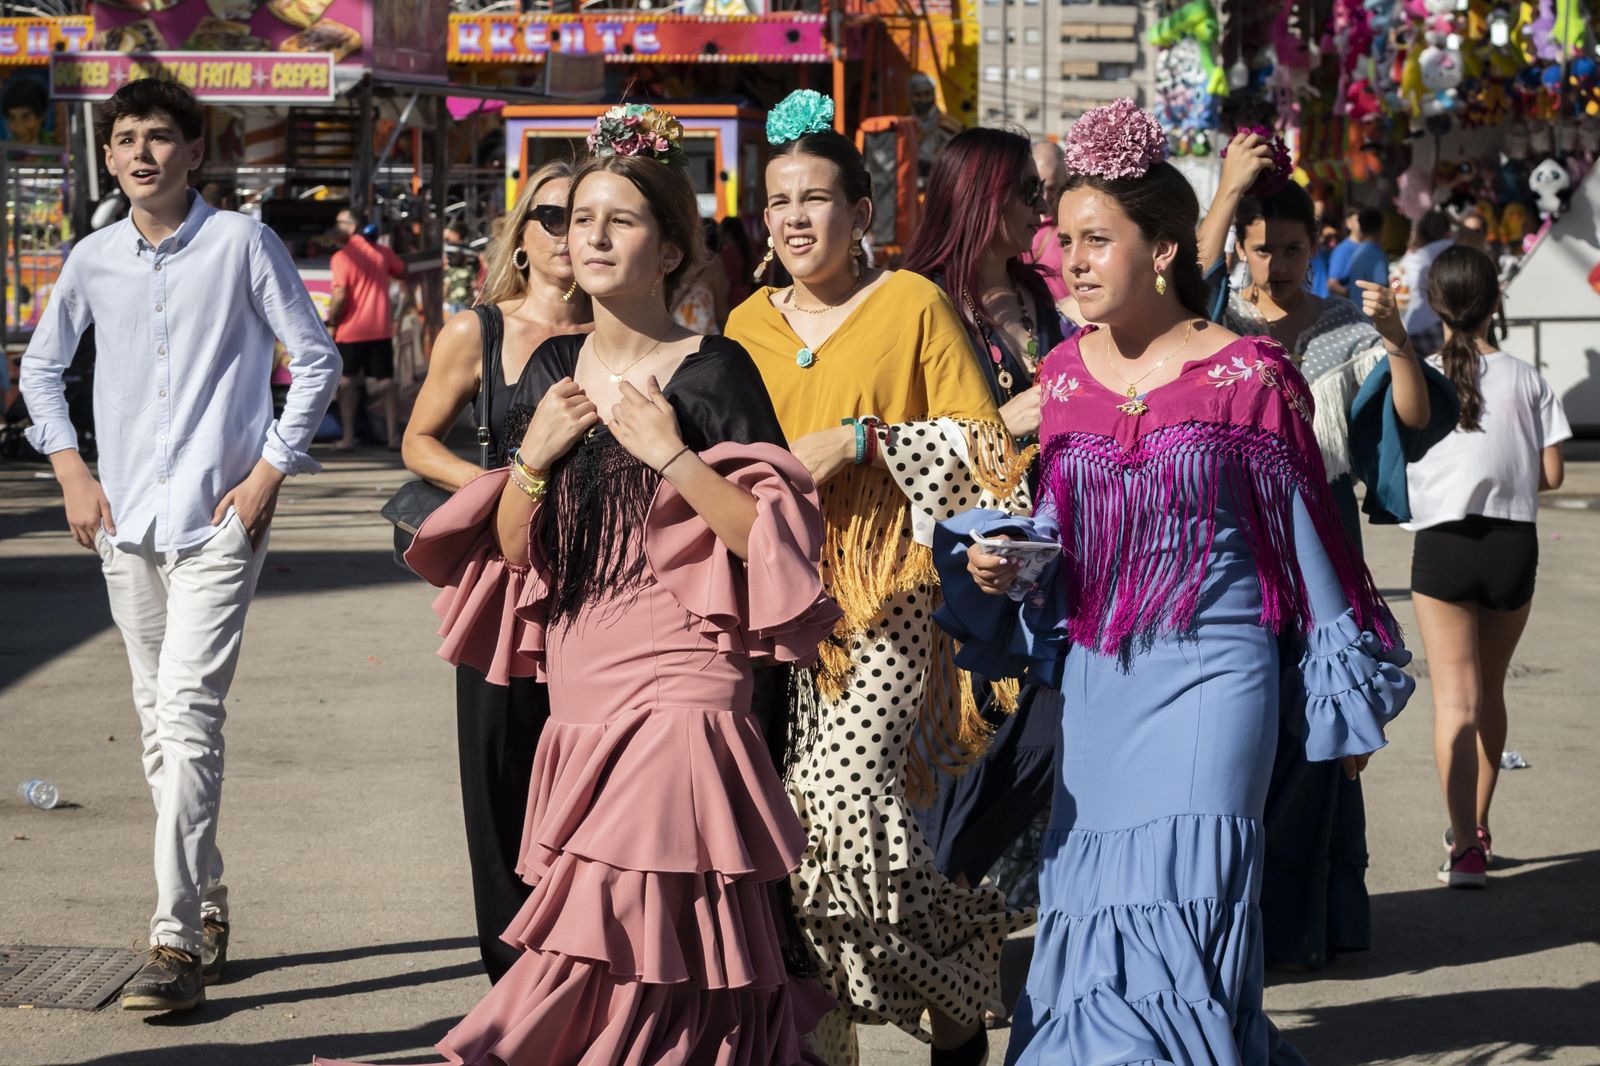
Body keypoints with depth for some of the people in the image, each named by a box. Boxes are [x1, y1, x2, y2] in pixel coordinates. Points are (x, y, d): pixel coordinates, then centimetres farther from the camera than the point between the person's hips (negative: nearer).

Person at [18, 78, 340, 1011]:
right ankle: (208, 907, 26)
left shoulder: (241, 243, -4)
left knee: (188, 715, -15)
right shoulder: (93, 261, 7)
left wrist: (272, 468, -7)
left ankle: (178, 944, -16)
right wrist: (71, 470, 10)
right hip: (126, 518, 5)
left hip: (219, 517, -5)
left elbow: (317, 359, -1)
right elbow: (42, 367, 21)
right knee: (160, 723, 11)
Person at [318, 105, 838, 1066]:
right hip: (579, 698, 6)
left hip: (677, 698, -6)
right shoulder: (555, 368, 12)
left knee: (639, 945, -11)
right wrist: (534, 458, -3)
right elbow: (513, 550, 14)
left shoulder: (714, 373, -5)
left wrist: (671, 455, -15)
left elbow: (773, 536, -10)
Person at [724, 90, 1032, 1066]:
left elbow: (980, 446, -5)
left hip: (884, 595, -5)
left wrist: (862, 441, -14)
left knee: (849, 789, -19)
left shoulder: (913, 304, 0)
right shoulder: (748, 324, 15)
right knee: (788, 809, -1)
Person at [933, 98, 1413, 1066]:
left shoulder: (1249, 376, -5)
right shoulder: (1062, 376, 8)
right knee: (1092, 908, 6)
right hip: (1095, 678, 5)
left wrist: (1347, 700, 4)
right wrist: (992, 562, -4)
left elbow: (1307, 539, 1)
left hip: (1212, 674, -5)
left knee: (1173, 911, -12)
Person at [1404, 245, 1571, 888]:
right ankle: (1477, 827, 32)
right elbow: (1551, 474, -2)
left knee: (1455, 699, -3)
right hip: (1513, 542, 2)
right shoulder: (1526, 380, -1)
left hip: (1441, 544, -2)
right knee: (1490, 692, 18)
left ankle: (1464, 846, -14)